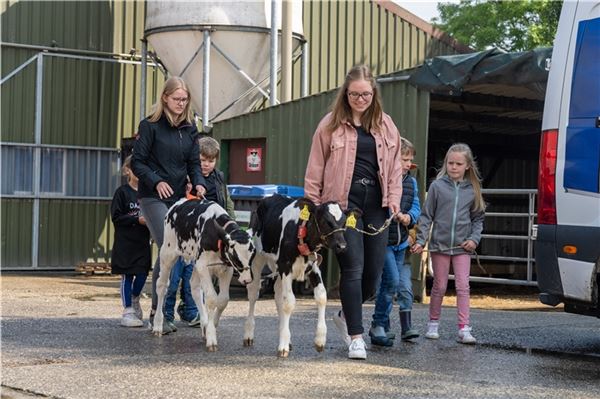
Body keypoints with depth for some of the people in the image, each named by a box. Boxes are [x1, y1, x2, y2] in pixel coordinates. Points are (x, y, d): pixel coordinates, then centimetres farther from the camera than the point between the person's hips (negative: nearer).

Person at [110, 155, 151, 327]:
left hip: (143, 241, 4)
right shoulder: (122, 192, -5)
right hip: (126, 241, -4)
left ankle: (135, 300, 33)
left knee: (142, 274, 6)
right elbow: (116, 217, -10)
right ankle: (128, 311, 7)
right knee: (127, 276, 1)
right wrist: (137, 220, -18)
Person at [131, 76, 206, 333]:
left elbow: (194, 163, 12)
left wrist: (199, 183, -7)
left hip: (179, 197, 5)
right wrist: (157, 182, -18)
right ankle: (157, 310, -8)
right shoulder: (150, 126, -4)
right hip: (153, 197, -5)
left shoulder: (190, 129, 12)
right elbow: (137, 162, -4)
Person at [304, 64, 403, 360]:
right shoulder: (331, 124, 1)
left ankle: (346, 315, 32)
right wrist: (312, 205, -2)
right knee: (353, 267, -9)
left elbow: (394, 165, 16)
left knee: (374, 270, 5)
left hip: (375, 204, 4)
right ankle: (356, 336, -3)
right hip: (343, 203, -4)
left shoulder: (385, 125, 12)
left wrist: (394, 197, 4)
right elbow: (315, 168, 2)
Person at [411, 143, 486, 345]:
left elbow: (478, 218, 12)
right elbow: (427, 215, 1)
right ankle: (433, 324, 22)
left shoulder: (472, 189, 4)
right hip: (439, 244, -1)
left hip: (462, 246, 1)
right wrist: (421, 240, -5)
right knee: (439, 287, 8)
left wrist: (474, 238, -3)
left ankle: (464, 328, -3)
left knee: (463, 287, -3)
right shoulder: (438, 186, -1)